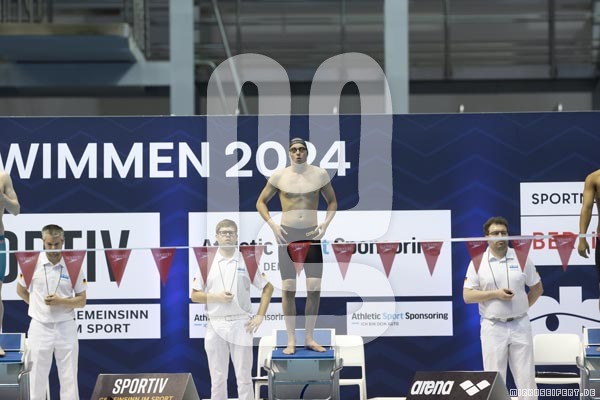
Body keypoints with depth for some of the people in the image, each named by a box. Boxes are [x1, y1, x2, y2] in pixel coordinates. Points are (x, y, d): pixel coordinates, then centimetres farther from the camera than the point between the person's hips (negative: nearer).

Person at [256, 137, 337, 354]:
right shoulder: (279, 176, 0)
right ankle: (291, 340, 1)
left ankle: (309, 337, 8)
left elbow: (332, 201, 12)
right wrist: (272, 224, -5)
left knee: (314, 288, -4)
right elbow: (261, 202, 8)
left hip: (311, 234, 1)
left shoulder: (320, 174, 2)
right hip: (287, 235, -1)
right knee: (288, 288, -4)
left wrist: (325, 223, -4)